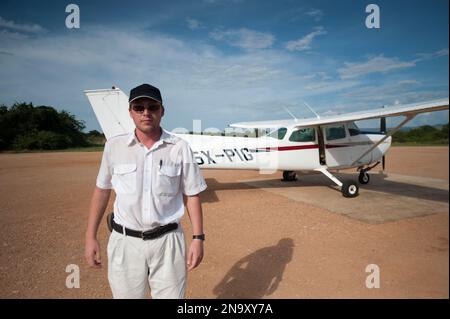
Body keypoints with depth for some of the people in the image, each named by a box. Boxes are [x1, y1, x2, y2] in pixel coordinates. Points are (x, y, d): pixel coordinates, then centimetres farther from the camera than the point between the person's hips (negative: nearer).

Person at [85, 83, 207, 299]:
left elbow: (191, 195, -2)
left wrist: (198, 238, -5)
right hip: (124, 241, 1)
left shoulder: (180, 148, -6)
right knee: (126, 294, 14)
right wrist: (90, 237, 7)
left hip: (167, 241, -1)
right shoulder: (114, 146, -2)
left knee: (171, 294, 10)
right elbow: (102, 190, 7)